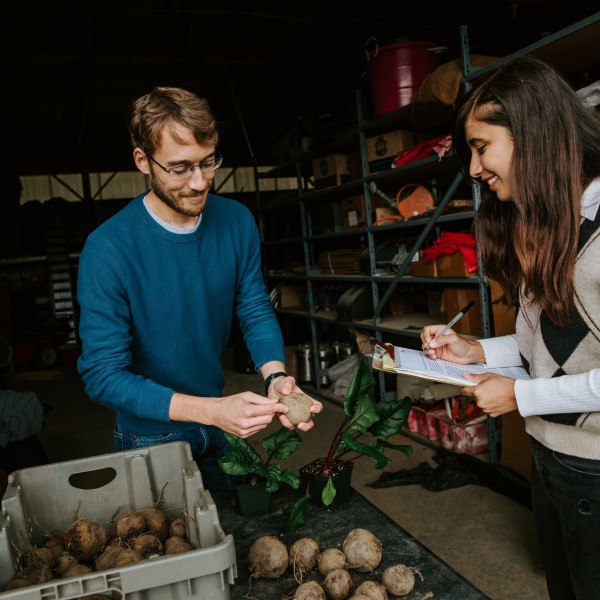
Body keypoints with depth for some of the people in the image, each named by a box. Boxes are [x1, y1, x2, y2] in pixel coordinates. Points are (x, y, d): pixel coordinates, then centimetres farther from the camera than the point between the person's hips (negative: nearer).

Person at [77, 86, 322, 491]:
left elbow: (256, 310, -4)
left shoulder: (237, 222, -13)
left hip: (222, 426, 5)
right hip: (152, 438, -4)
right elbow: (103, 375, -26)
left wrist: (276, 376, -24)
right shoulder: (108, 249, -27)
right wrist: (211, 410, -35)